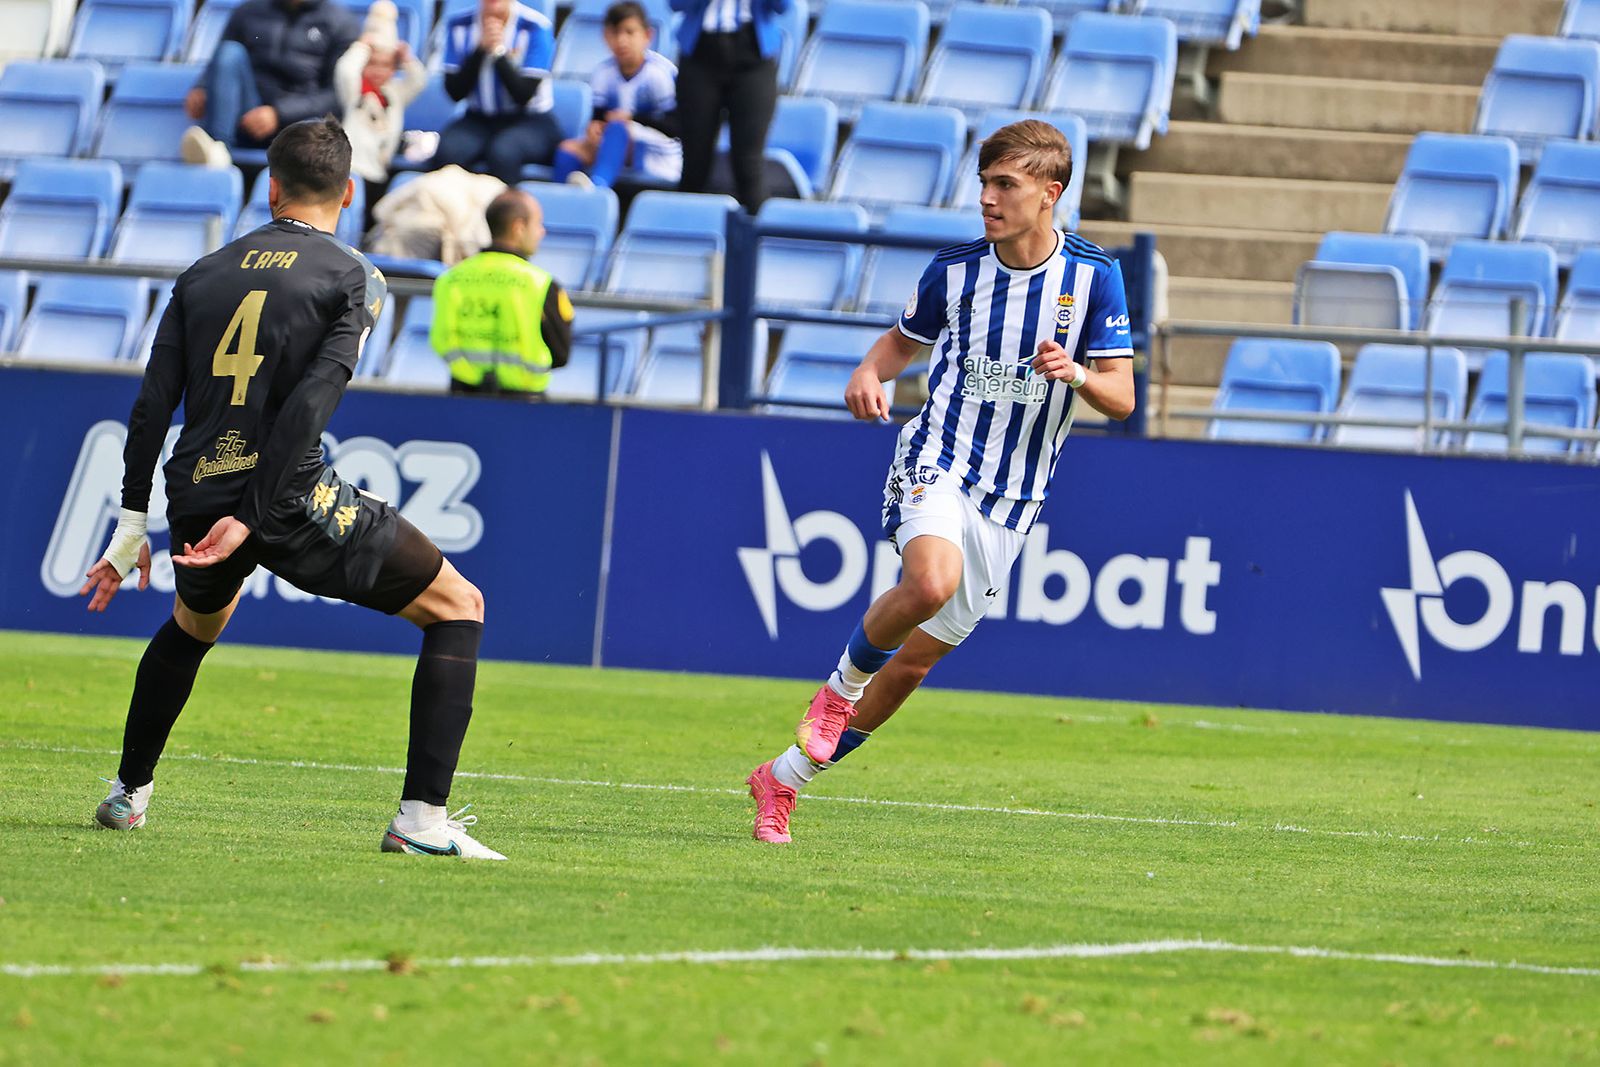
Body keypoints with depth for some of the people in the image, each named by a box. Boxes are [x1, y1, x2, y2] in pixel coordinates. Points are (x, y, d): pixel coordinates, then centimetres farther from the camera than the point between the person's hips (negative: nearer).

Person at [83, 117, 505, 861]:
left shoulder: (203, 275, 14)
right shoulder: (354, 278, 1)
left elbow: (153, 402, 9)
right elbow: (311, 405, -12)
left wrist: (131, 524, 13)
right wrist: (252, 519, -14)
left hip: (196, 500, 5)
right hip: (291, 498, -5)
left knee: (194, 623, 39)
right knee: (457, 607, 7)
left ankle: (128, 793, 41)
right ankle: (422, 818, -5)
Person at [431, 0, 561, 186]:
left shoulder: (535, 27, -9)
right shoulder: (459, 25, 0)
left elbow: (524, 95, -14)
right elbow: (455, 92, -6)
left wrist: (498, 50, -22)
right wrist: (481, 49, -17)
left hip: (530, 121, -3)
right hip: (479, 120, 3)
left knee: (502, 151, -36)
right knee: (447, 151, -30)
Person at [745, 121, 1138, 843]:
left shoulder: (1094, 276, -3)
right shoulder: (954, 270, 0)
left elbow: (1121, 399, -2)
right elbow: (905, 338, 19)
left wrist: (1076, 373, -24)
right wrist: (869, 372, -4)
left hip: (1012, 500, 2)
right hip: (937, 463, -1)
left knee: (914, 661, 5)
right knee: (933, 580, -36)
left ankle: (786, 778, 22)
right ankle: (843, 684, -8)